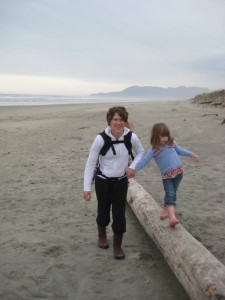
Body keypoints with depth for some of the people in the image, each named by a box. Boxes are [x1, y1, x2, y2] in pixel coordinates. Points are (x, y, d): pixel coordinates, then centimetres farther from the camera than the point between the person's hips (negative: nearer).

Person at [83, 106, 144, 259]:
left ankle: (117, 246, 23)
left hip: (121, 181, 2)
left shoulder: (131, 137, -15)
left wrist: (133, 166, -12)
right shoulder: (101, 139, -22)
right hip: (103, 181, -1)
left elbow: (141, 152, 6)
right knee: (103, 211, 13)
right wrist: (87, 188, -17)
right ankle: (102, 236, 45)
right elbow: (90, 163, -15)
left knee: (120, 214, 1)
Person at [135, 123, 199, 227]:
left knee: (172, 194, 10)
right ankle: (172, 217, -25)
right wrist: (134, 170, -19)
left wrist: (191, 154, 18)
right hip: (166, 175, -4)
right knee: (170, 194, -16)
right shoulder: (153, 150, -8)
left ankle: (166, 210, 29)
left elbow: (179, 150, 20)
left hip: (178, 171, 4)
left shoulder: (171, 143, 3)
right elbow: (144, 160, -11)